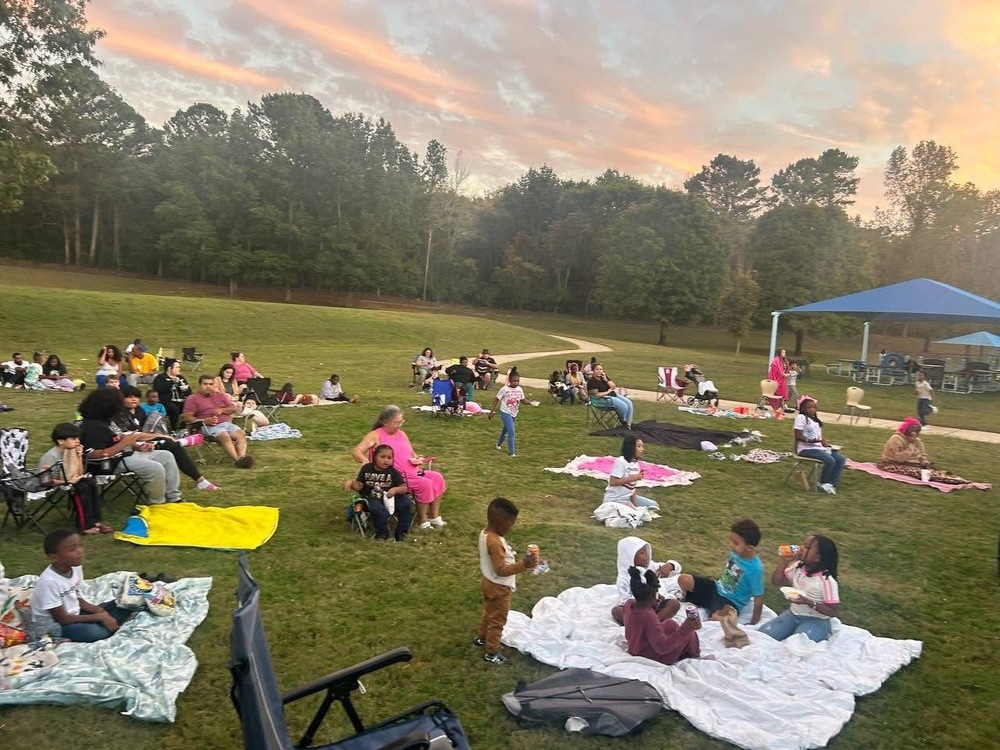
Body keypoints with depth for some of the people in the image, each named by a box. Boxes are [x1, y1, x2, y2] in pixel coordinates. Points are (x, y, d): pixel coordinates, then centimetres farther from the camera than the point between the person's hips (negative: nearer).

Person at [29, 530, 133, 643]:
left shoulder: (75, 567, -6)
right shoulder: (49, 581, -28)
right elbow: (62, 619, -22)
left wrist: (99, 610, -9)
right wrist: (99, 617, -20)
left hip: (73, 615, 8)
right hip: (52, 626, -8)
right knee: (93, 632, -32)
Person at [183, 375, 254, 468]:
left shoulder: (220, 395, 25)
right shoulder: (193, 399, 9)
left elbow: (233, 408, 20)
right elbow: (186, 417, 0)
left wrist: (221, 410, -2)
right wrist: (204, 421, -14)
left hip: (227, 423, 5)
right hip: (210, 427, -5)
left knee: (241, 434, -26)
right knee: (225, 437, -35)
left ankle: (242, 457, -44)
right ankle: (238, 460, -46)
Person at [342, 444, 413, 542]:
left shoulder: (393, 471, 0)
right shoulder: (366, 468, 1)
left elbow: (405, 488, -4)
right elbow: (359, 486, 1)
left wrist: (395, 489, -24)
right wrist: (351, 482, -20)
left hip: (389, 498, 2)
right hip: (372, 498, -2)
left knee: (407, 503, -23)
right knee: (379, 510, -37)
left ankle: (401, 532, -4)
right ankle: (382, 533, -5)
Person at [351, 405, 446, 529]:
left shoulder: (401, 434, 16)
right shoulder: (376, 435, -5)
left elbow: (413, 454, 23)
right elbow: (356, 451, -14)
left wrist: (418, 459, 0)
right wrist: (364, 460, -36)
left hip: (412, 472, 7)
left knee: (437, 477, -9)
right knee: (424, 484, -24)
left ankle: (434, 517, -2)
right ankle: (422, 521, -9)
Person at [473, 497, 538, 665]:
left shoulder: (485, 533, -6)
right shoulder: (495, 542, -36)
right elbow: (501, 570, -35)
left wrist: (514, 559, 14)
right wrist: (522, 565, -41)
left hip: (489, 582, 9)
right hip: (499, 588, -9)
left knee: (488, 613, 30)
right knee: (497, 620, 11)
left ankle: (482, 638, 49)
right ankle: (492, 653, 26)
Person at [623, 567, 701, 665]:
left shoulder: (629, 604, -11)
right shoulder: (649, 617, -35)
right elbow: (662, 647, -37)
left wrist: (651, 606, 8)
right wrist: (684, 629, -44)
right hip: (654, 658, -8)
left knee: (669, 624, 16)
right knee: (688, 633, -5)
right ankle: (693, 655, 23)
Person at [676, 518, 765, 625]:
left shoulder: (755, 569, -27)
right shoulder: (735, 552, -9)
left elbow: (759, 597, -18)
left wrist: (754, 622, -10)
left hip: (731, 601, -6)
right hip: (717, 588, 6)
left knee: (717, 617, -37)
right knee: (683, 579, -9)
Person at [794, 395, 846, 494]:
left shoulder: (816, 420, 20)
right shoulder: (801, 417, -7)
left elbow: (820, 437, 21)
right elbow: (798, 436, -14)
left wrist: (825, 443, 0)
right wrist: (809, 440, -29)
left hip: (819, 447, 9)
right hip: (806, 449, -9)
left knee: (841, 459, -6)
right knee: (830, 460, -26)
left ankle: (831, 483, -5)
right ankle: (822, 483, -6)